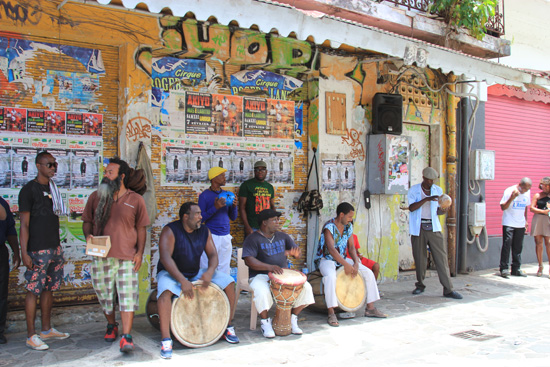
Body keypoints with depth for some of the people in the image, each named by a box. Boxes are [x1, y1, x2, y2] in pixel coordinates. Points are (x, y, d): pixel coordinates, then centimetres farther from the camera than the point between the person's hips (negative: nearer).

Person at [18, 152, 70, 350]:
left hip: (54, 247, 8)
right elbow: (24, 224, -11)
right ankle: (31, 336, 5)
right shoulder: (29, 189, -8)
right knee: (33, 290, -2)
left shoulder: (53, 189, 14)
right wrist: (24, 252, -16)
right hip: (37, 250, -8)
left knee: (49, 288, 13)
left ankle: (47, 330, 23)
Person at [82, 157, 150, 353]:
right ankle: (111, 325, 37)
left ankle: (126, 336, -4)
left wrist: (140, 252, -2)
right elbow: (87, 221, 17)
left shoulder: (135, 199, 2)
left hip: (127, 256, -3)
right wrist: (88, 235, -5)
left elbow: (141, 227, 6)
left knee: (128, 296, -7)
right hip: (101, 256, 3)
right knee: (104, 294, 13)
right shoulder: (95, 197, 9)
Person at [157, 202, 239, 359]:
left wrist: (210, 271, -23)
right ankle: (166, 340, -32)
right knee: (166, 291, -38)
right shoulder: (170, 230, -16)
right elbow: (165, 258, -26)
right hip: (171, 273, -5)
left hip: (196, 274, 5)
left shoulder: (204, 231, 1)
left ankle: (227, 327, 2)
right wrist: (182, 281, -35)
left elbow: (213, 254, 0)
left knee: (228, 282, -10)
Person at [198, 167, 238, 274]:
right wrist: (215, 207, -21)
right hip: (211, 236, -5)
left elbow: (233, 217, 13)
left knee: (225, 271, 8)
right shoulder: (204, 195, -4)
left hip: (226, 237, 5)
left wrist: (234, 206, -7)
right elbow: (201, 218, -9)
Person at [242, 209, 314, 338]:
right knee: (263, 292, -37)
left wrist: (295, 253, -13)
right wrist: (269, 267, -31)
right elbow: (249, 260, -17)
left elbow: (298, 255, 15)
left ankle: (293, 319, 2)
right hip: (260, 276, -5)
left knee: (306, 287, -16)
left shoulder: (282, 236, 14)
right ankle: (265, 321, -9)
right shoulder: (252, 239, -4)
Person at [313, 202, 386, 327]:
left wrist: (356, 262, -14)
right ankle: (331, 314, -32)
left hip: (342, 259, 7)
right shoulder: (329, 227, -21)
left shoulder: (348, 227, 3)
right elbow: (331, 249, -31)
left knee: (368, 272, -5)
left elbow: (351, 247, 4)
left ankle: (370, 308, 4)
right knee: (330, 276, -40)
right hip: (326, 259, -7)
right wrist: (346, 265, -35)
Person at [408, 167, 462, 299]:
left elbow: (437, 210, 12)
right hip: (419, 228, -2)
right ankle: (420, 285, 22)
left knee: (441, 256, -4)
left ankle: (448, 289, -1)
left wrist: (442, 211, -11)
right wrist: (426, 199, -21)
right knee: (420, 258, 4)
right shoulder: (414, 190, 1)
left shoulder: (438, 190, 9)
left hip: (433, 227, 2)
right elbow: (411, 208, -11)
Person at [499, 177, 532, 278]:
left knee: (518, 247, 7)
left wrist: (526, 220, 16)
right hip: (508, 223, -5)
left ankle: (516, 269, 13)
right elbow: (503, 207, -13)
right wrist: (512, 198, -27)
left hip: (520, 224, 5)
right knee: (507, 245, -9)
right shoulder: (509, 191, -10)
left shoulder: (527, 192, 6)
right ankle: (504, 268, -4)